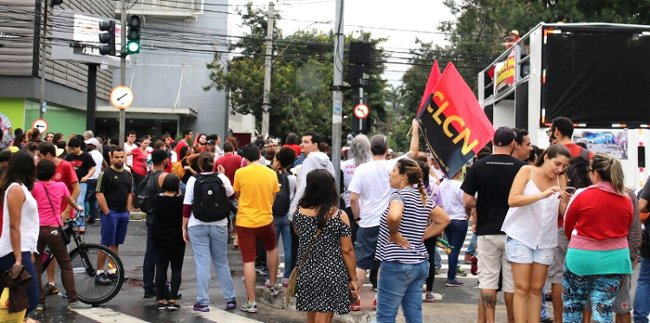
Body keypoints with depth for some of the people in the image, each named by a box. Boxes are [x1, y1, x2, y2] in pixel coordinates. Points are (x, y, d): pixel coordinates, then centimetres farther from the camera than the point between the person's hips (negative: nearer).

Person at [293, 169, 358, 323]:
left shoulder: (299, 212, -4)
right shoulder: (340, 216, -14)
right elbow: (347, 250, -11)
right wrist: (353, 279, -2)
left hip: (307, 273, 4)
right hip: (330, 275, -4)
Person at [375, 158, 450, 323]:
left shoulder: (399, 194, -12)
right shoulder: (423, 197, 11)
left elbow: (394, 216, -33)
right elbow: (444, 220, 18)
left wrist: (393, 234, -15)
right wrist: (421, 236, 12)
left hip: (397, 264, -8)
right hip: (420, 264, 8)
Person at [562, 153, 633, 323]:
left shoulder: (582, 196, -12)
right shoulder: (626, 200, -1)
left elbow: (567, 226, 1)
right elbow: (626, 228, 10)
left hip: (581, 257, -3)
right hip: (614, 258, 3)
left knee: (572, 304, 14)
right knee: (603, 307, 7)